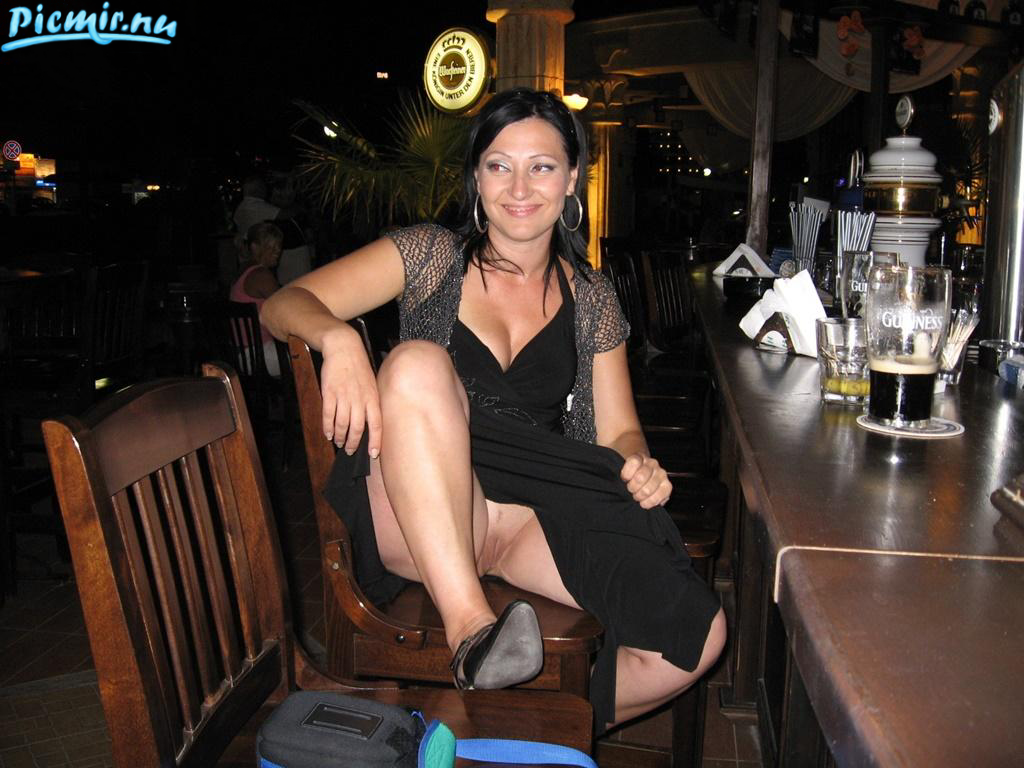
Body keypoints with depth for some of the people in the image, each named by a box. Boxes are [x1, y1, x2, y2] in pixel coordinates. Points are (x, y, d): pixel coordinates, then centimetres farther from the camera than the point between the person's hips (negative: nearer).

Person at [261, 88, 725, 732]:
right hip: (413, 516, -2)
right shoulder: (430, 256, 5)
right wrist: (338, 337, -25)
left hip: (537, 521, 2)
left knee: (700, 635, -20)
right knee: (419, 362, -32)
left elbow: (618, 428, 15)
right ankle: (470, 630, -35)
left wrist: (637, 462, -10)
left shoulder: (592, 299, 13)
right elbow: (284, 305, -2)